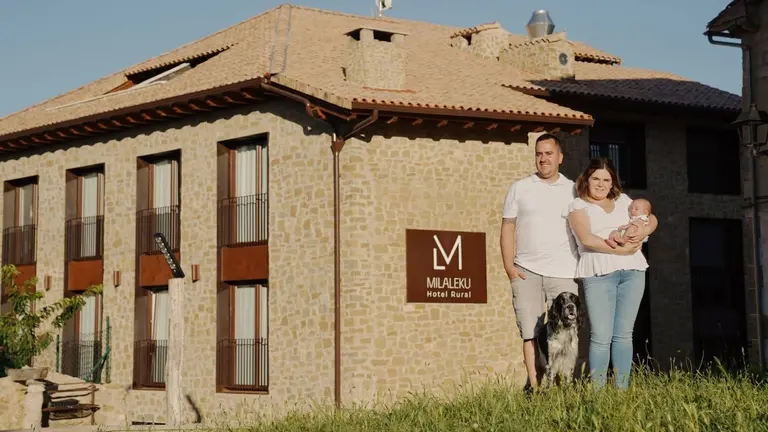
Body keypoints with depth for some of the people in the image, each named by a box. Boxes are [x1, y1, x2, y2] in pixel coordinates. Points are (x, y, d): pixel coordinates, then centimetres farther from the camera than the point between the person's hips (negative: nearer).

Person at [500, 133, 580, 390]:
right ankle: (534, 386, -3)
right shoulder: (519, 188, 11)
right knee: (530, 332, -3)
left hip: (564, 272, 0)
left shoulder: (573, 190, 11)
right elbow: (507, 227, 8)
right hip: (526, 272, 0)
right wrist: (509, 266, -2)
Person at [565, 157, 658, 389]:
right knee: (601, 337, -9)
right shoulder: (579, 205, 5)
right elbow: (586, 238, -11)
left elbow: (651, 219, 24)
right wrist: (620, 250, -15)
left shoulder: (622, 200, 20)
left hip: (632, 271, 4)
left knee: (624, 334, 4)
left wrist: (645, 230, 0)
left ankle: (622, 390, 7)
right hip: (599, 274, -4)